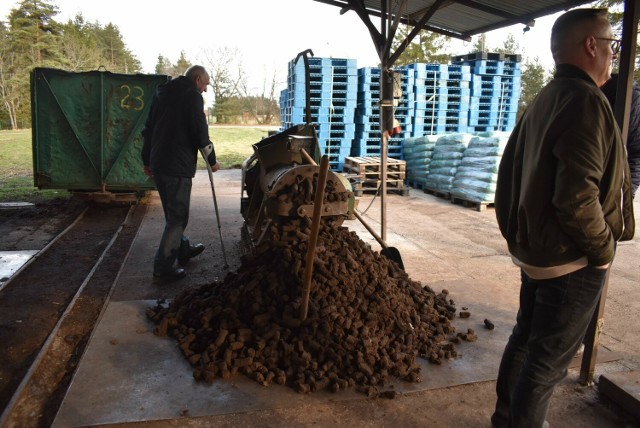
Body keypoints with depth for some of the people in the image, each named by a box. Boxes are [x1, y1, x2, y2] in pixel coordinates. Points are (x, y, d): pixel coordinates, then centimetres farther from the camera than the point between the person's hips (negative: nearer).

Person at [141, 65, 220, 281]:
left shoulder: (162, 93, 18)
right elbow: (200, 133, -12)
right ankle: (163, 266, 1)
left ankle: (183, 249, 36)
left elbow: (148, 128, 20)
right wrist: (212, 160, 0)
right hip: (178, 166, -9)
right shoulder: (192, 95, -7)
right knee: (177, 216, -2)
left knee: (173, 213, 21)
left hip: (158, 163, 9)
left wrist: (148, 160, 24)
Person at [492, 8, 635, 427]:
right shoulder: (586, 101, -19)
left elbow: (510, 169, 13)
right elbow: (577, 196, -28)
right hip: (571, 259, -9)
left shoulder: (543, 101, 10)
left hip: (536, 249, 9)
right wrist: (604, 247, -12)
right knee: (549, 359, 5)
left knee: (525, 338, 20)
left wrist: (514, 231, 18)